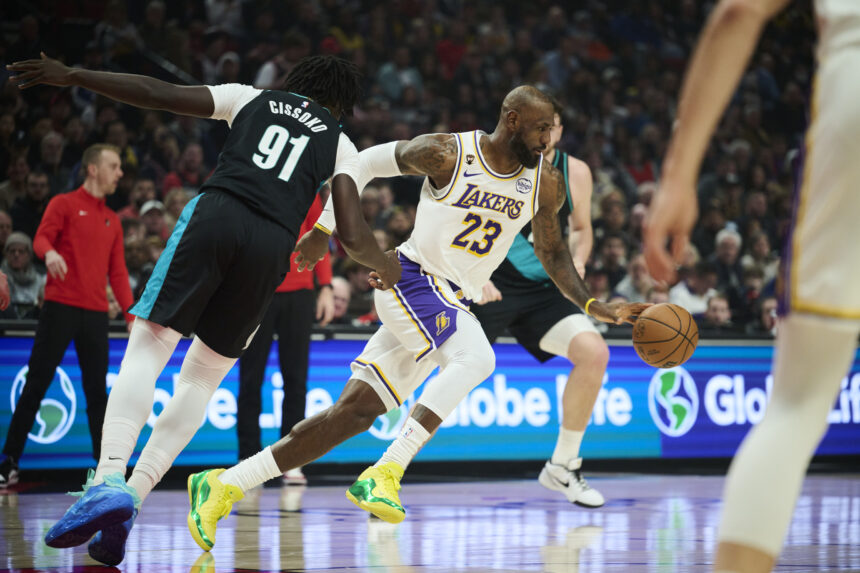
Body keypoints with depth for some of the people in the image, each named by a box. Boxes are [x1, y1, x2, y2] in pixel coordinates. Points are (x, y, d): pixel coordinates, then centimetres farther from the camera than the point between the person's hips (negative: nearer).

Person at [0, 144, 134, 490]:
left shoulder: (112, 221, 19)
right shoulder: (64, 204, 5)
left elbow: (118, 273, 18)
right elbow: (41, 238, -8)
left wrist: (131, 313, 8)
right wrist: (49, 252, -31)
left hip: (96, 313, 5)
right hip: (60, 306, -5)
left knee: (97, 392, 2)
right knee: (36, 385, -4)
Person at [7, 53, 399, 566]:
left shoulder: (250, 98, 24)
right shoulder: (341, 146, 22)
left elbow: (156, 94, 15)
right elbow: (353, 237, 12)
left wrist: (71, 77, 21)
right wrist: (388, 268, 34)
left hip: (215, 214, -1)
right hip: (273, 242, 1)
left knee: (147, 350, -4)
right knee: (202, 379, 13)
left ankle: (109, 479, -27)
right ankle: (133, 496, -3)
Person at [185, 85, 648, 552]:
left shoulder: (545, 185, 1)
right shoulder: (446, 154, -13)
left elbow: (552, 254, 15)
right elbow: (365, 163, 0)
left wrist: (594, 307, 2)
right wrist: (323, 230, 3)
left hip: (455, 304, 6)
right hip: (412, 280, -6)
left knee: (353, 413, -1)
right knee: (476, 357, -33)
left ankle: (223, 485, 3)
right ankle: (384, 474, -31)